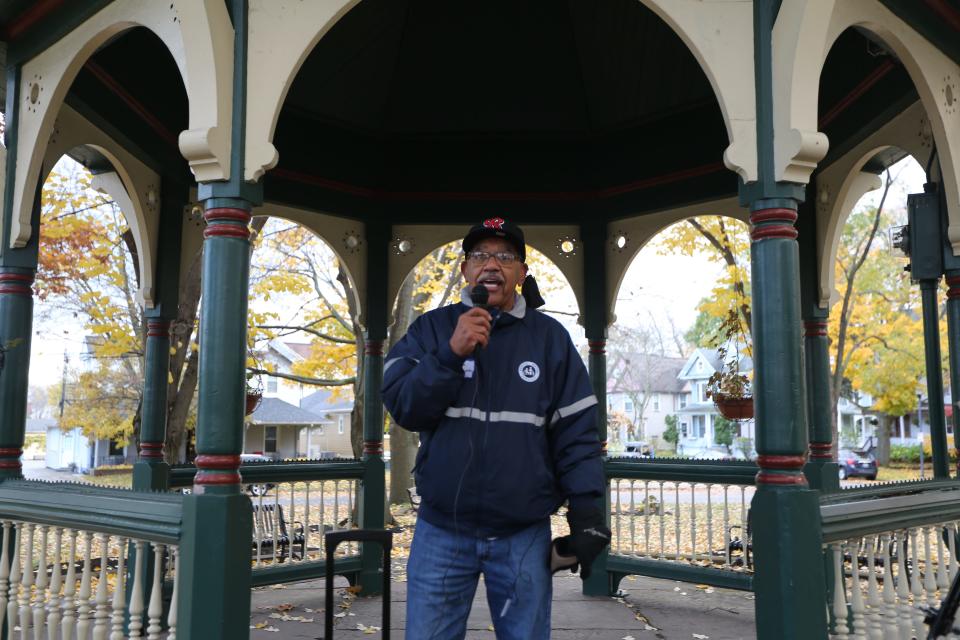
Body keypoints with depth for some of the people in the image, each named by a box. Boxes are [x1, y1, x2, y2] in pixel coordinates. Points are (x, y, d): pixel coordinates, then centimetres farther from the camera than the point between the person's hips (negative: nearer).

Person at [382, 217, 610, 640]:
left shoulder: (549, 337, 3)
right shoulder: (431, 329, 3)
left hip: (524, 536, 0)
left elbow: (575, 432, 3)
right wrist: (451, 352, -20)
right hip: (441, 532, 0)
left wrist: (586, 513, -4)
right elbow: (400, 406, -8)